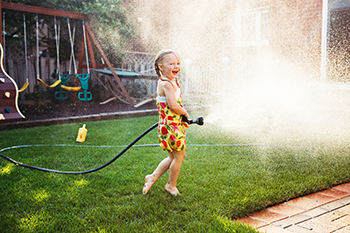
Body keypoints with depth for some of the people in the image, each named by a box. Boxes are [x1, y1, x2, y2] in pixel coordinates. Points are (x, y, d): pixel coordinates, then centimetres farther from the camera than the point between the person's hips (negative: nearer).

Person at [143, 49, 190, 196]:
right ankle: (171, 185, 24)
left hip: (169, 125, 10)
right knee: (179, 156, 6)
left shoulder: (171, 81, 11)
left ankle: (152, 177, 28)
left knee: (173, 157, 20)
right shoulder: (167, 84, -21)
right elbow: (173, 106, -28)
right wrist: (185, 113, -10)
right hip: (171, 125, -10)